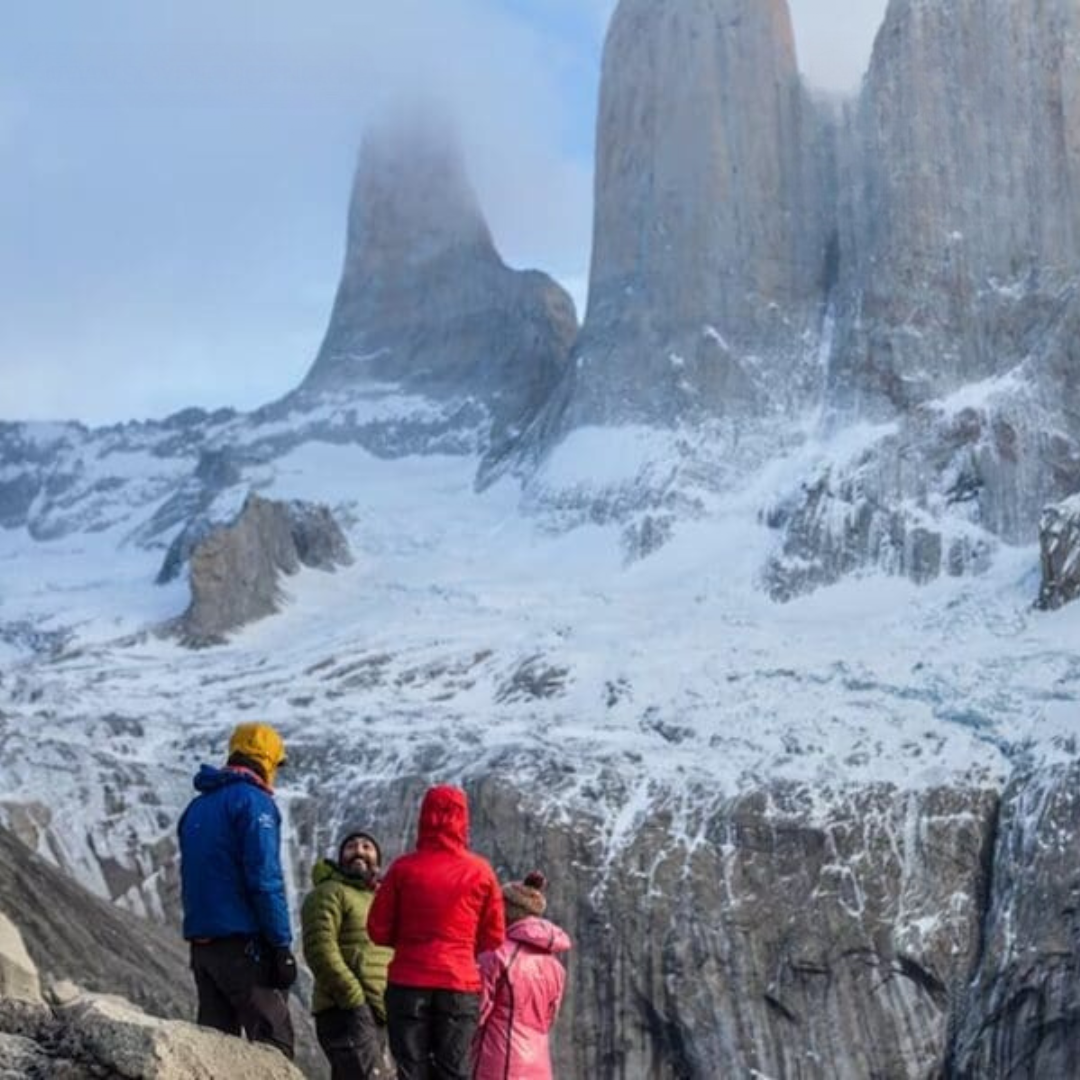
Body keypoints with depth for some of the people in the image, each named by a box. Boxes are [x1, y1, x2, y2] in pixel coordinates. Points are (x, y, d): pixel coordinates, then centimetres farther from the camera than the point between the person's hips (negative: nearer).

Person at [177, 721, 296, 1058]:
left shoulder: (198, 806, 18)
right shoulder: (253, 801, -8)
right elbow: (265, 880, -16)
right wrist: (282, 946, -14)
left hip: (202, 942, 8)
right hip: (244, 942, -8)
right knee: (273, 1043, -7)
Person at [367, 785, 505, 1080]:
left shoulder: (404, 868, -2)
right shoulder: (480, 872, 0)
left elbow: (378, 930, 2)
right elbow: (494, 938, 6)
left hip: (408, 983, 0)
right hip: (460, 985, 0)